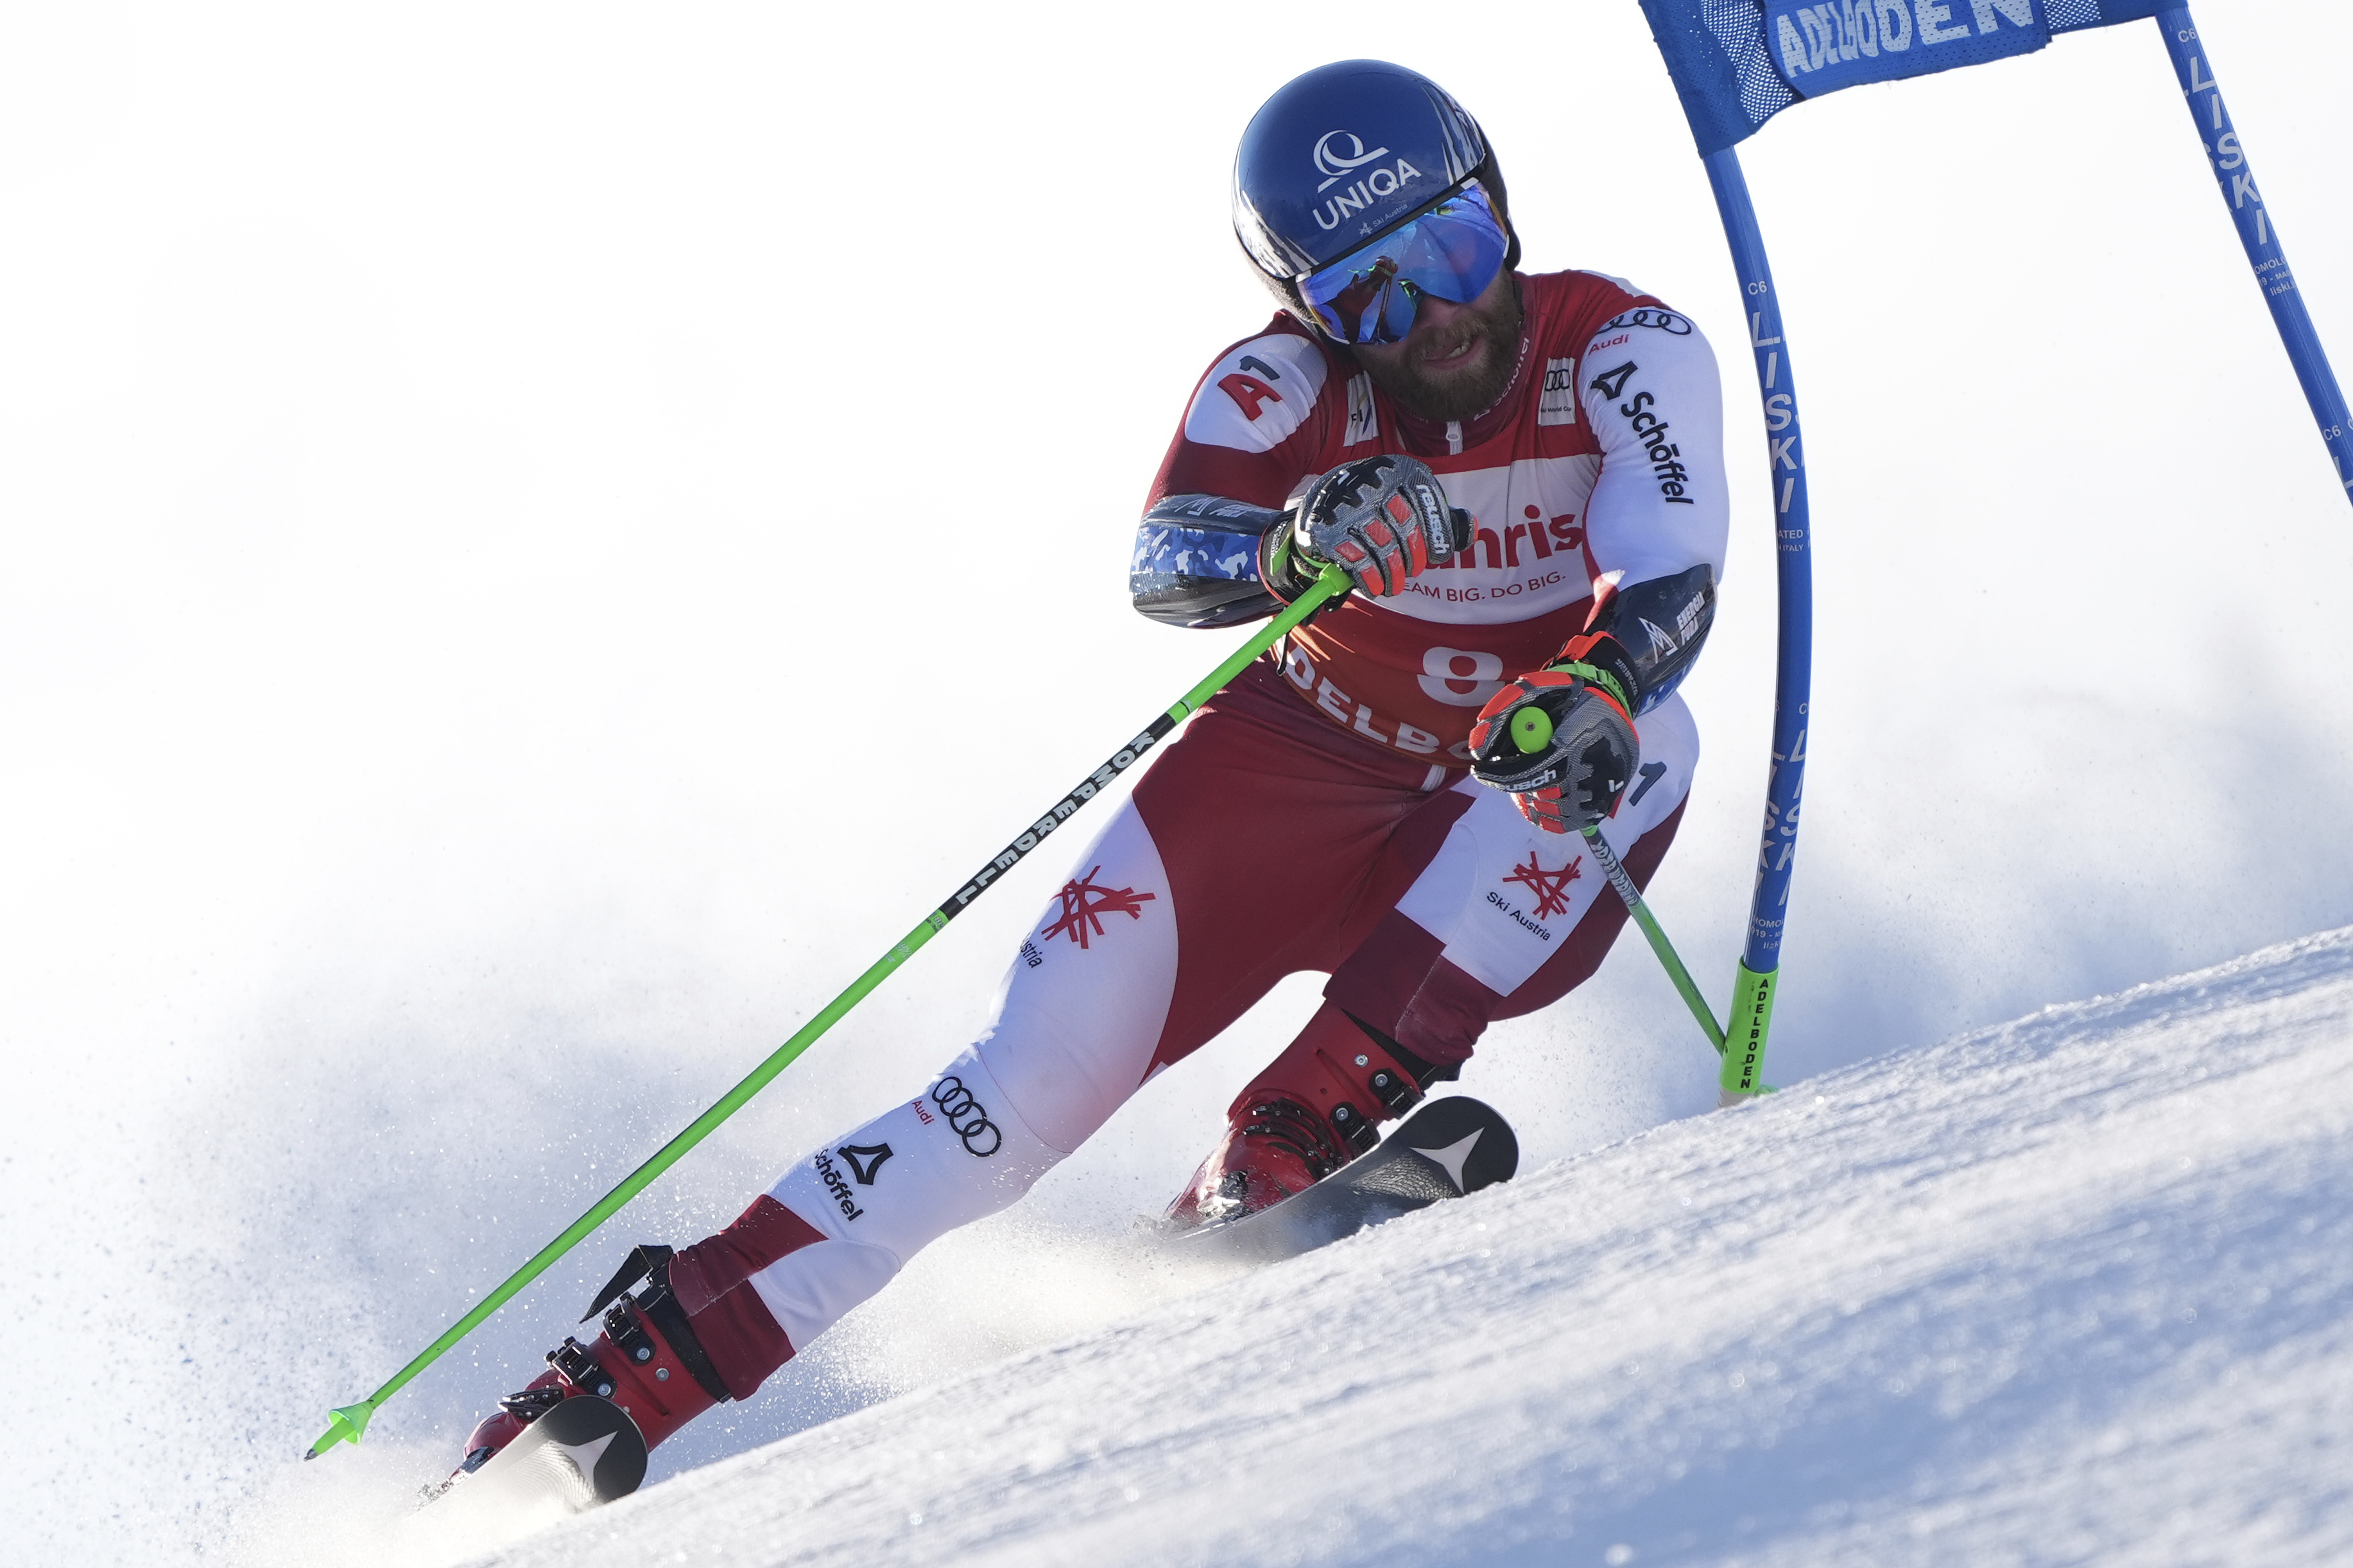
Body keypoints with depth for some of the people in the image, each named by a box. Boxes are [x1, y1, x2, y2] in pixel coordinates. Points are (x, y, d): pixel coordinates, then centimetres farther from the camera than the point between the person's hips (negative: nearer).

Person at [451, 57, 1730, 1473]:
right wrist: (1299, 543, -53)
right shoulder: (1283, 387, -14)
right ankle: (674, 1345, -14)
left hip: (1532, 838, 0)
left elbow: (1672, 584, -28)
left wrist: (1595, 695, -50)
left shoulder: (1628, 353, -15)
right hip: (1312, 768, 0)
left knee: (1639, 738, -34)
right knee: (1037, 1081, -17)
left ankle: (1310, 1124, -35)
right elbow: (1166, 562, -30)